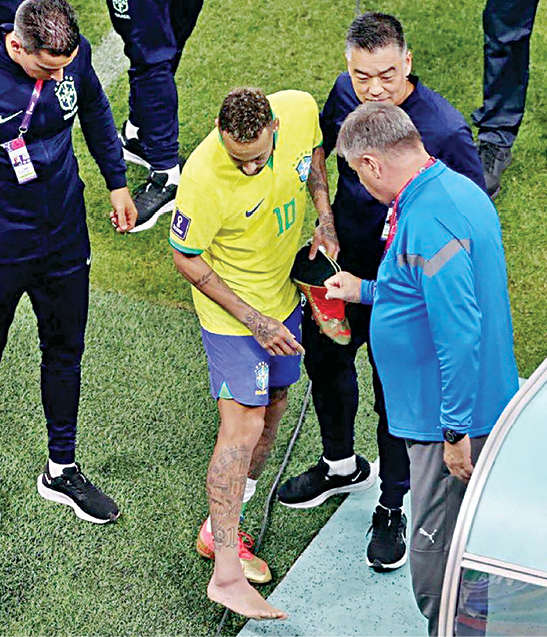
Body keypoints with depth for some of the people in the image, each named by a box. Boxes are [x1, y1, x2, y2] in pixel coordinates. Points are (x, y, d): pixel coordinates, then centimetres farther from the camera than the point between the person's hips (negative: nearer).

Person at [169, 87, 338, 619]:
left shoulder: (300, 109, -19)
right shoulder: (204, 176, -33)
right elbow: (186, 259, -19)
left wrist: (324, 216, -7)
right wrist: (254, 320, -22)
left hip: (284, 292, 7)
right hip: (230, 307, -7)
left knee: (273, 403, 17)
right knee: (243, 427, -12)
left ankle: (220, 527, 34)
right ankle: (227, 573, -5)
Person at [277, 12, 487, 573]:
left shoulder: (444, 131, -29)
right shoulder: (346, 94, -12)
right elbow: (317, 146, 10)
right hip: (343, 268, 6)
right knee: (325, 358, 25)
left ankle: (392, 511, 33)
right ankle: (342, 465, 53)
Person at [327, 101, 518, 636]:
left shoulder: (428, 221, -25)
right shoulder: (457, 191, 9)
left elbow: (459, 333, -29)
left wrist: (456, 431, -24)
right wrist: (368, 291, 29)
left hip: (450, 419, -11)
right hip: (474, 408, 11)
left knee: (435, 560, 1)